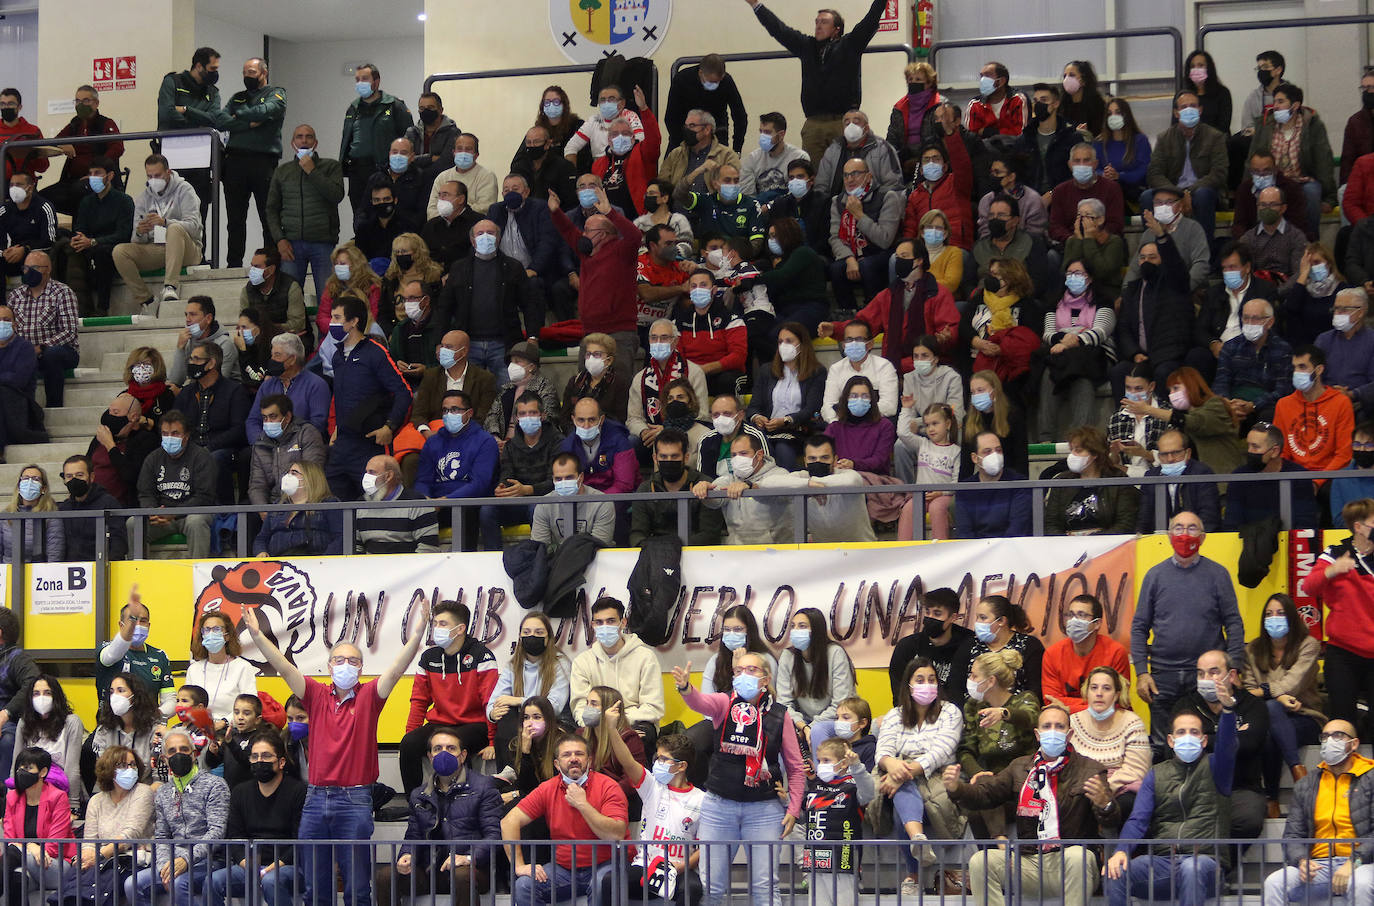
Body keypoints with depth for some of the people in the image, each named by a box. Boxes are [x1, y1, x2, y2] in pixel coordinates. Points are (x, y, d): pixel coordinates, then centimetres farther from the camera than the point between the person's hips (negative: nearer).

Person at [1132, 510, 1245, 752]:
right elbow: (1140, 627, 9)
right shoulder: (1156, 575, 9)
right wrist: (1141, 672, -1)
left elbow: (1234, 624, 3)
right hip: (1164, 676, 2)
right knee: (1162, 748, 2)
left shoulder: (1217, 575, 4)